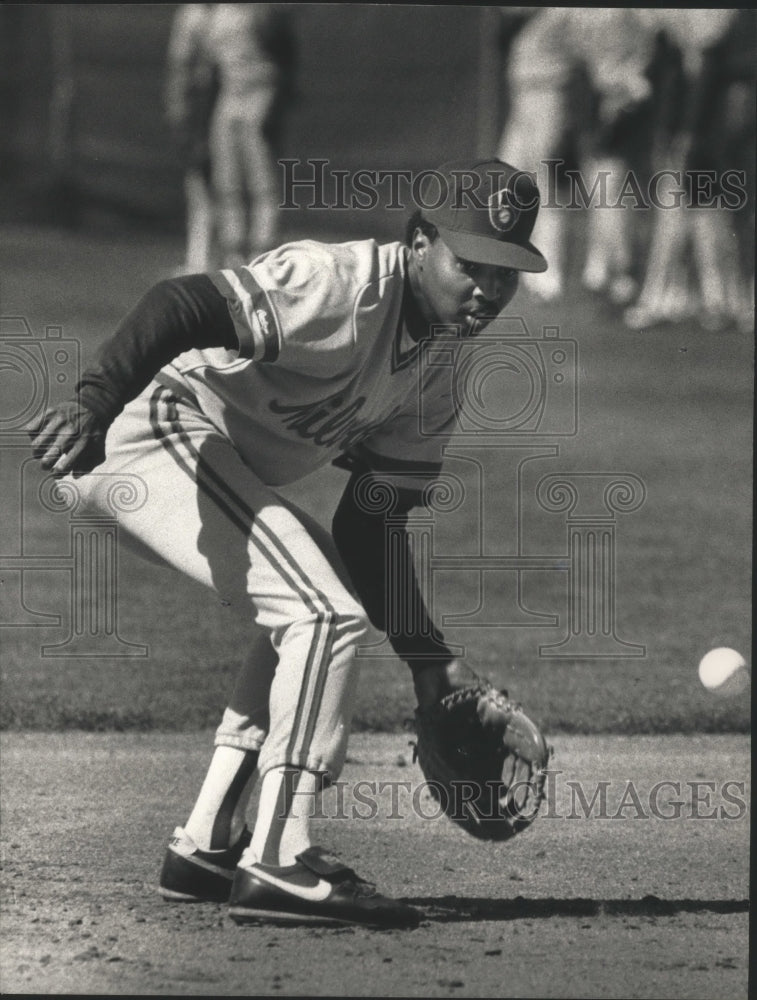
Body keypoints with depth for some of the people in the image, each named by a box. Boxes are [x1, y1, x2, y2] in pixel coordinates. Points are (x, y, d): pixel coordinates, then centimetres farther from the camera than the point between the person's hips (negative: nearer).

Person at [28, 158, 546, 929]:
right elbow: (181, 306, -29)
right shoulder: (340, 284, -18)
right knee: (325, 613, -17)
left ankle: (207, 847, 19)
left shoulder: (432, 387, 11)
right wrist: (96, 402, -44)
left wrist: (426, 657, 2)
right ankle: (276, 864, -19)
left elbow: (370, 531, 13)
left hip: (209, 469, 10)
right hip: (158, 425, -10)